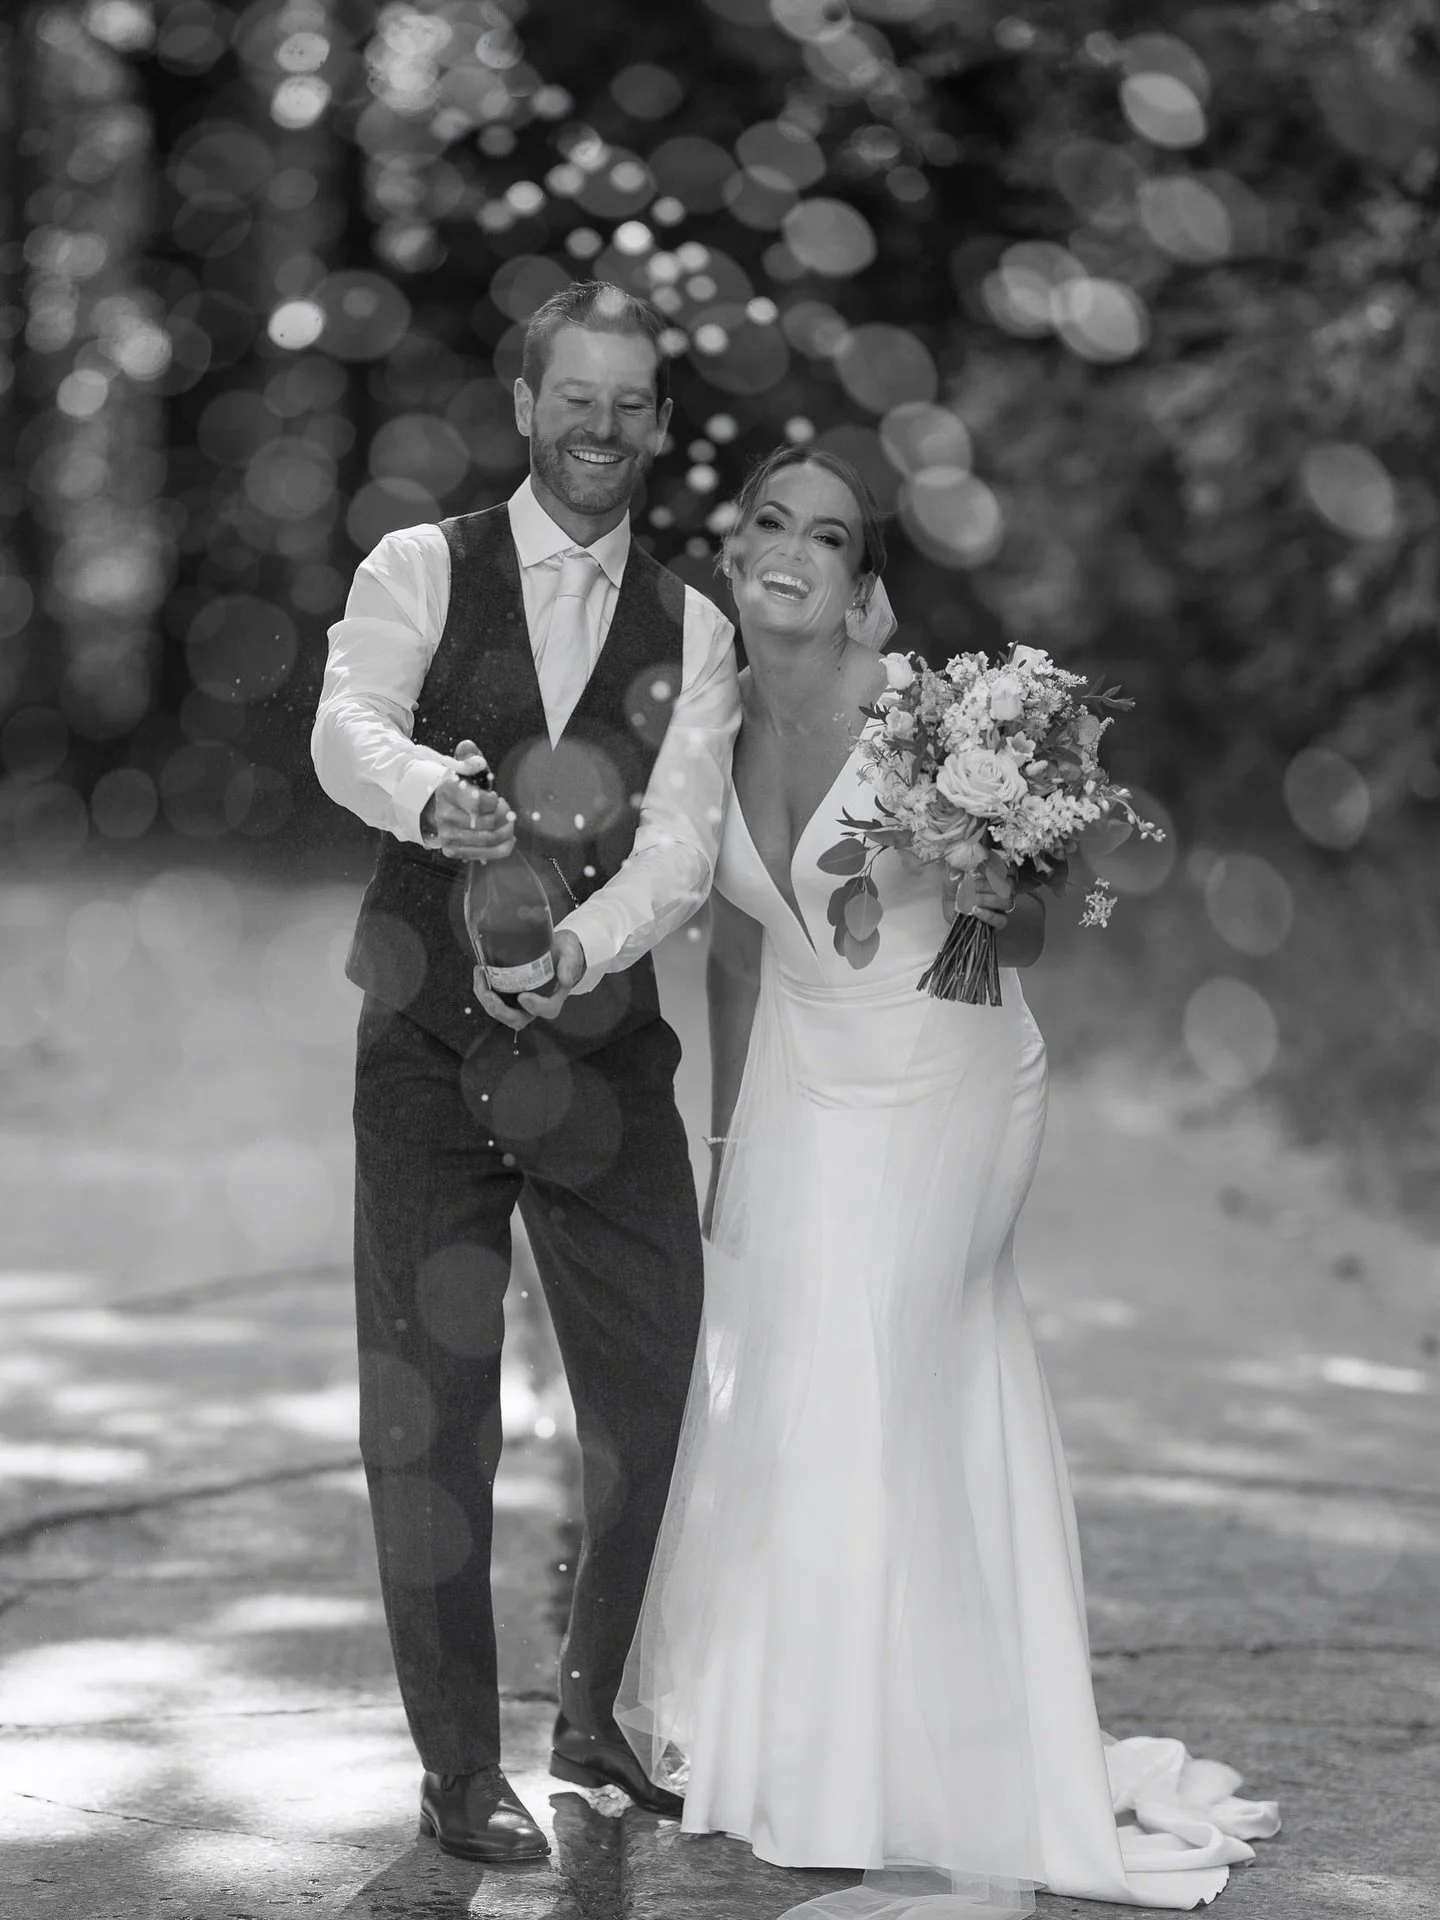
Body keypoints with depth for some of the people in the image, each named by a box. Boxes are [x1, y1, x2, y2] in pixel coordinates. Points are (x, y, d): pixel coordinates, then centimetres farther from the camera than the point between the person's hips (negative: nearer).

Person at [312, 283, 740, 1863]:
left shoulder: (691, 631, 7)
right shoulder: (420, 572, 2)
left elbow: (680, 844, -6)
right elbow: (346, 730, -16)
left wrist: (576, 949, -25)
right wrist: (436, 792, -39)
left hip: (603, 1036, 2)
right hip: (429, 1036, -2)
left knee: (653, 1387, 6)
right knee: (429, 1401, 1)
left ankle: (596, 1714, 28)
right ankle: (460, 1764, 12)